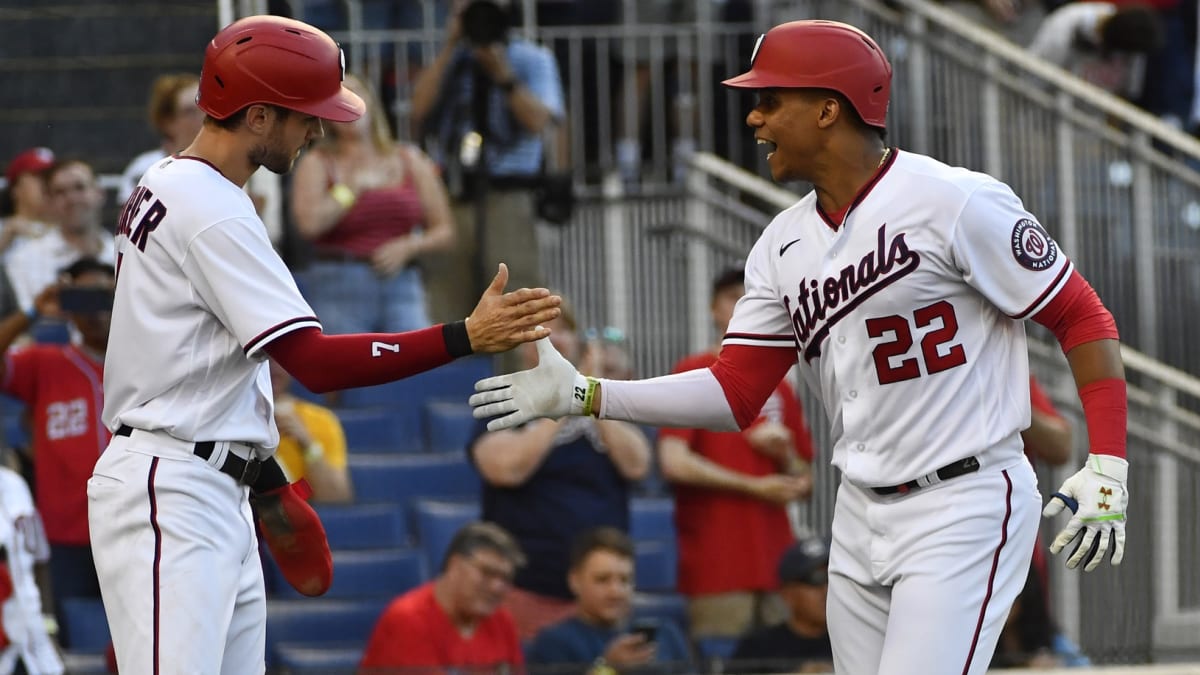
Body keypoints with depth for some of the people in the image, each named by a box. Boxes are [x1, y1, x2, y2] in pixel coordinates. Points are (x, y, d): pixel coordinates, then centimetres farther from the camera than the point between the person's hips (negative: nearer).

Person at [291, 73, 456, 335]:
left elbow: (444, 231, 14)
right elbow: (309, 223, -14)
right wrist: (353, 187, -3)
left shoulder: (410, 161, 13)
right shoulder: (317, 163, 5)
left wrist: (407, 247, -5)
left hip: (401, 284, 2)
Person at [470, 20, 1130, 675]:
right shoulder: (784, 245, 9)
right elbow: (735, 394, 9)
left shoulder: (956, 202, -13)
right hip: (860, 516, 8)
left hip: (964, 506, -8)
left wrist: (1106, 468, -18)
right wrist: (583, 394, 0)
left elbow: (1081, 319, -10)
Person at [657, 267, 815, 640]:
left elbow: (804, 486, 21)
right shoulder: (693, 373, 2)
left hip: (775, 566, 6)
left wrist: (784, 454, -1)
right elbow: (674, 462, -11)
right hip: (717, 568, -6)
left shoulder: (779, 389, 18)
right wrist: (755, 487, -6)